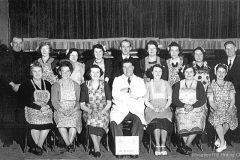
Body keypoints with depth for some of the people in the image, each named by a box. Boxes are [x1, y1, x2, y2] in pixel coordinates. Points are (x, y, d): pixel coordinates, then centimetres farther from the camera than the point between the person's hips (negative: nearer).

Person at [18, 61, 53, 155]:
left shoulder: (47, 84, 17)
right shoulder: (26, 85, 6)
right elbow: (24, 101, -4)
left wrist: (48, 106, -10)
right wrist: (39, 107, -13)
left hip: (46, 109, 3)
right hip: (32, 109, -2)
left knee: (48, 122, -26)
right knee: (35, 123, -31)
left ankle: (38, 146, -13)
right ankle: (39, 147, -14)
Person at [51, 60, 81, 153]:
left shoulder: (76, 85, 17)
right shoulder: (55, 86, 14)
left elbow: (79, 101, 9)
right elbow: (54, 102, 3)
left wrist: (73, 110, -12)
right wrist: (63, 110, -15)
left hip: (74, 110, 0)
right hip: (60, 110, 0)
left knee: (74, 122, -33)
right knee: (61, 122, -33)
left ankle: (68, 145, -24)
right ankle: (70, 145, -28)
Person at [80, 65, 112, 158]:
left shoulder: (104, 84, 7)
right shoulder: (85, 85, 6)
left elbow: (109, 103, 4)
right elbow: (82, 104, 3)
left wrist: (102, 111, -14)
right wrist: (90, 111, -15)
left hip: (103, 111, 0)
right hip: (89, 111, 0)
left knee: (101, 119, -34)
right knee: (92, 120, -34)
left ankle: (95, 146, -18)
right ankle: (97, 148, -29)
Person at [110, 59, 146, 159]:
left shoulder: (139, 80, 20)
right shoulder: (117, 80, 17)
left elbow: (143, 92, -2)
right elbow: (115, 95, -2)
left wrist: (128, 90, -9)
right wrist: (132, 96, -7)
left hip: (136, 109, 0)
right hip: (120, 108, 0)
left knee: (139, 121, -32)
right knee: (114, 121, -31)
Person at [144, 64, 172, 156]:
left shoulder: (166, 84, 16)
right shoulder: (148, 85, 14)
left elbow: (170, 99, 10)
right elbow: (146, 101, 9)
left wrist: (164, 108, -9)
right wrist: (154, 108, -9)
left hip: (165, 109, 0)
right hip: (152, 109, 0)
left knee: (164, 121, -34)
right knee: (156, 121, -34)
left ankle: (163, 146, -24)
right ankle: (157, 146, -28)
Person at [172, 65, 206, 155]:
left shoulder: (199, 84, 14)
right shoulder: (178, 85, 16)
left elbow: (203, 99, 3)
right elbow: (174, 100, 6)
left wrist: (192, 106, -14)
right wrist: (184, 105, -13)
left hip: (196, 108, -1)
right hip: (182, 109, 1)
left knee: (196, 123, -30)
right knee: (183, 123, -27)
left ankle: (186, 146, -22)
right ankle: (187, 148, -17)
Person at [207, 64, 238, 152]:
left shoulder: (229, 84, 10)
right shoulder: (212, 86, 8)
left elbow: (232, 99, 4)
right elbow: (211, 101, 1)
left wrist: (230, 109, -15)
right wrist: (216, 109, -18)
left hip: (228, 109, 1)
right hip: (216, 110, -1)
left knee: (228, 119, -29)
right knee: (216, 119, -31)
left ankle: (220, 139, -3)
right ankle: (223, 143, -16)